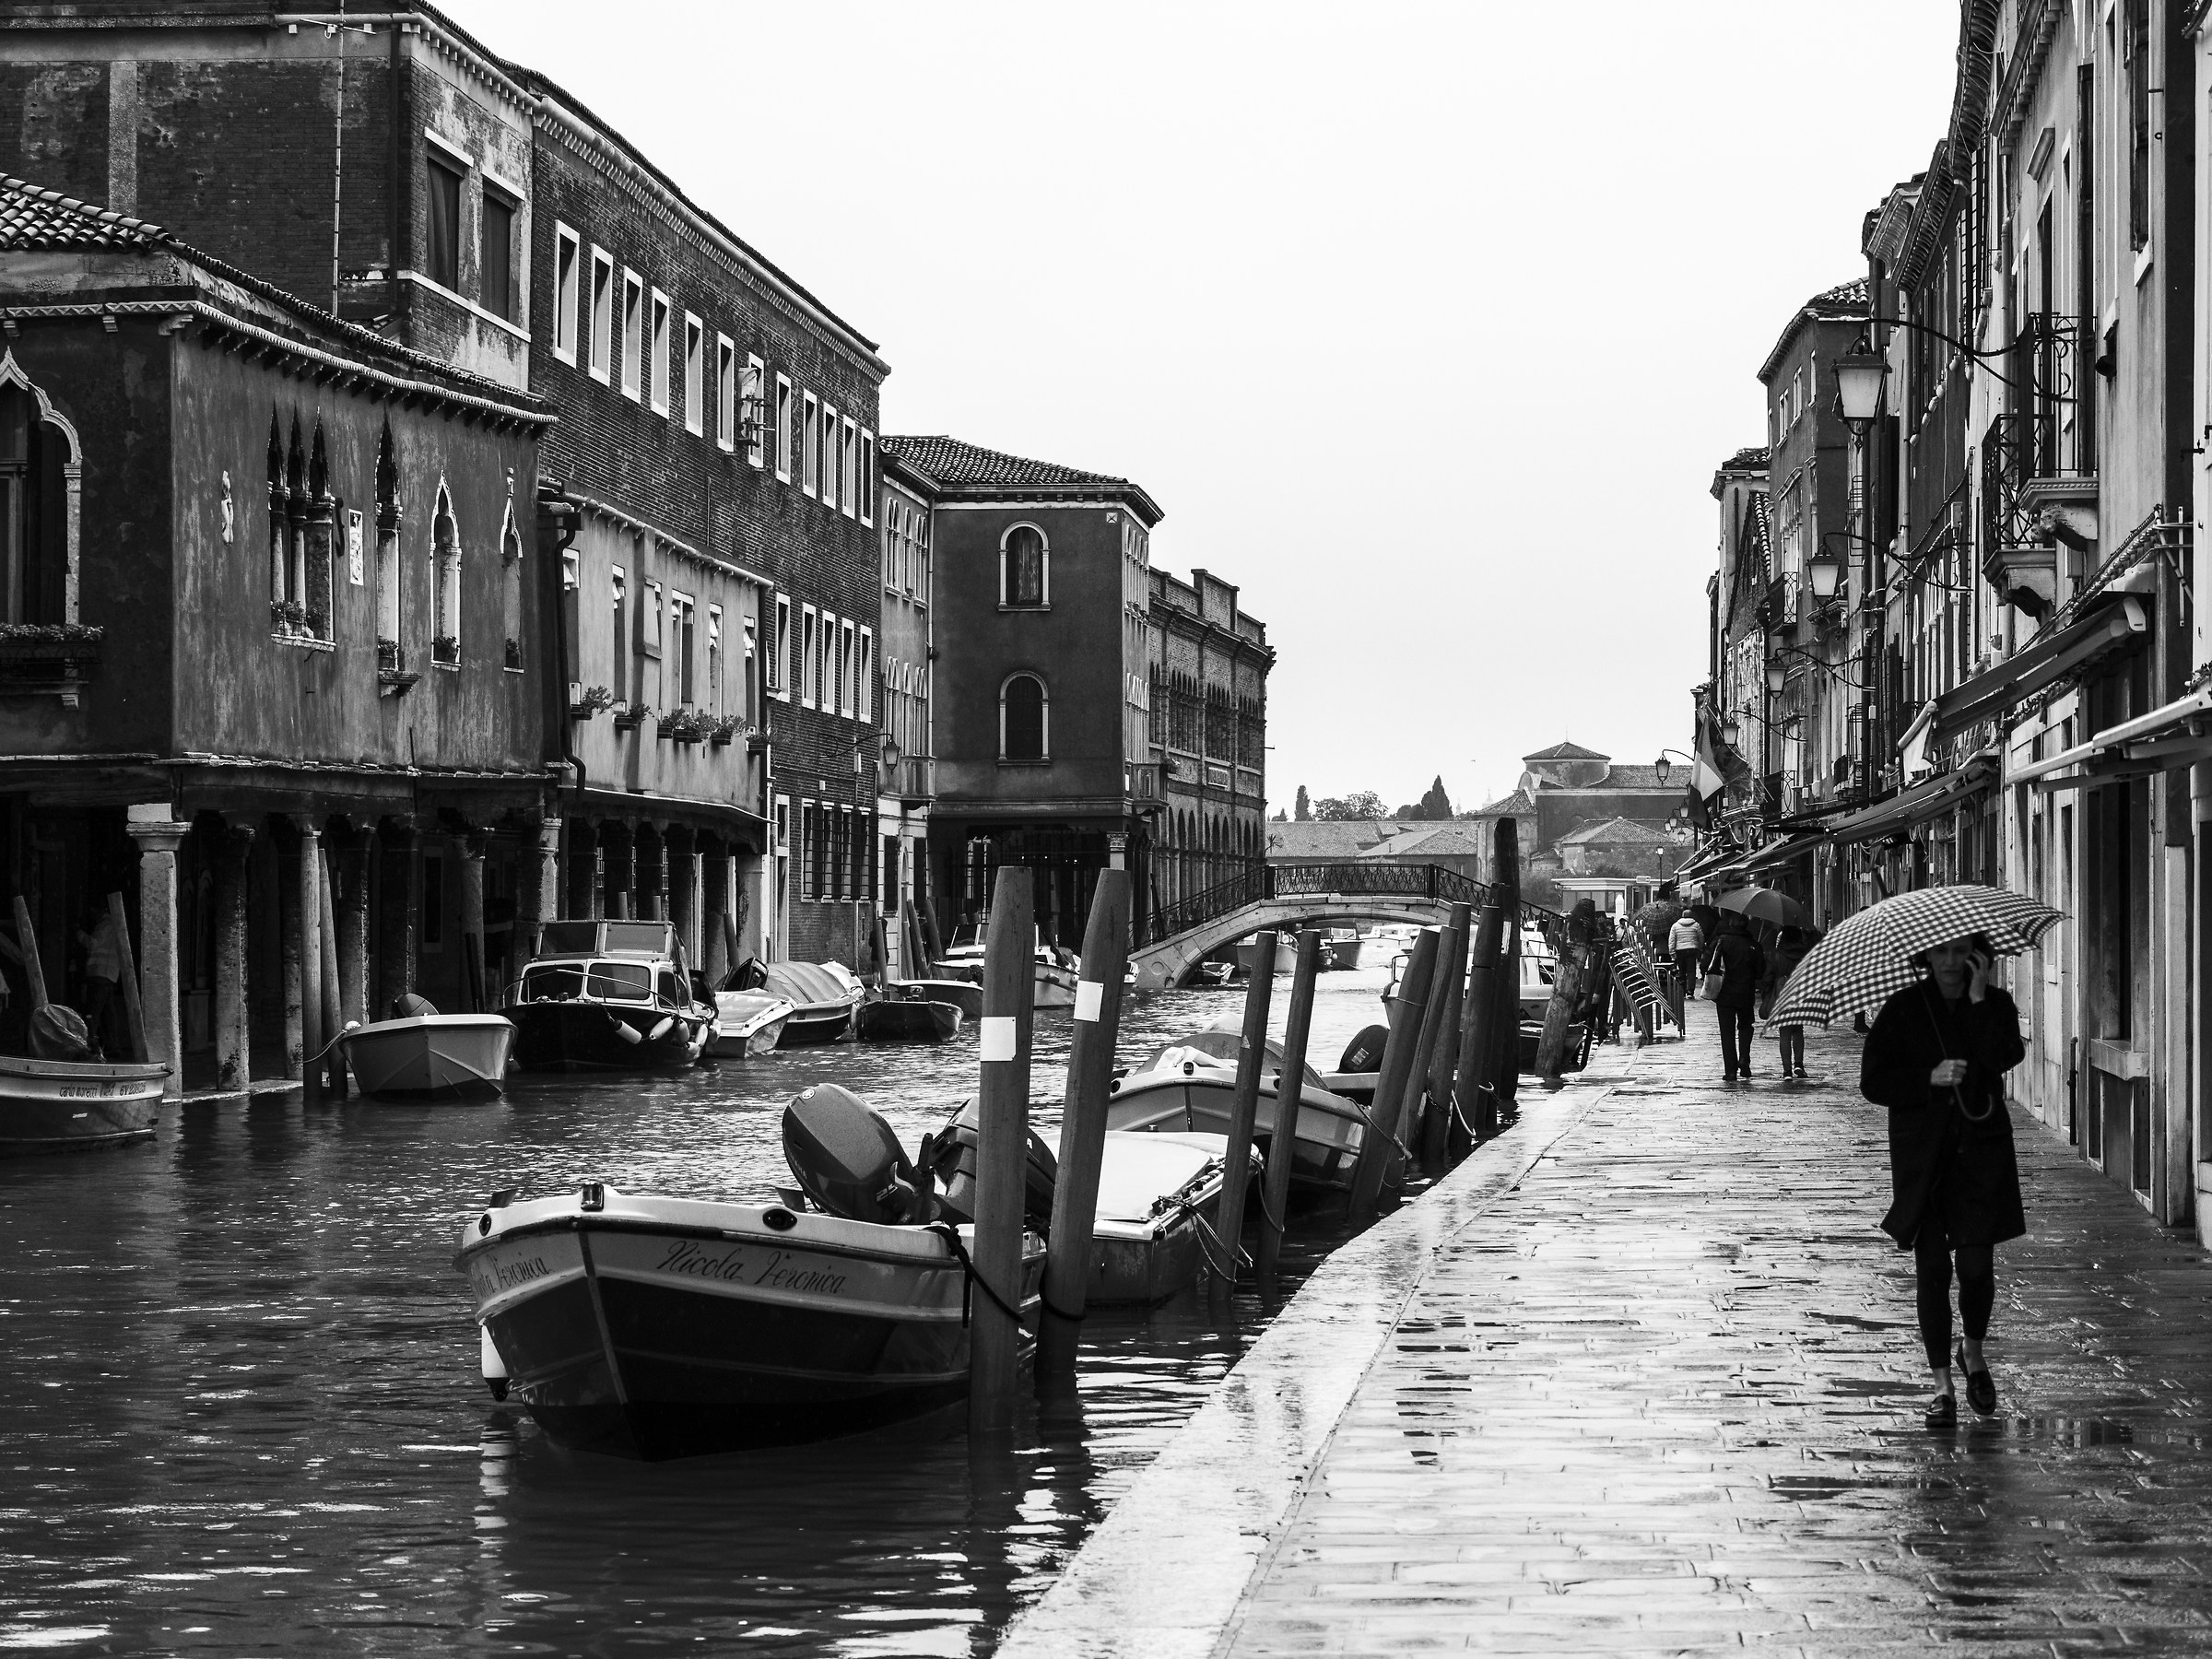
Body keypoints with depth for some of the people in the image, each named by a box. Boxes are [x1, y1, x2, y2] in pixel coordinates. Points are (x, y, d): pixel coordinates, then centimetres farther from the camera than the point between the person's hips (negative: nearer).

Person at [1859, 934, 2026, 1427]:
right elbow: (1873, 1082, -1)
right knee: (1932, 1266, -2)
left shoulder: (1995, 1005, 3)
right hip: (1922, 1155, 0)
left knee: (1976, 1263, -6)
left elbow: (2006, 1057, -16)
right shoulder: (1903, 1009, 1)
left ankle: (1974, 1350, 24)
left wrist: (1978, 999, -16)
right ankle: (1942, 1384, 6)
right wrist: (1930, 1078, -13)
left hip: (1981, 1150, 0)